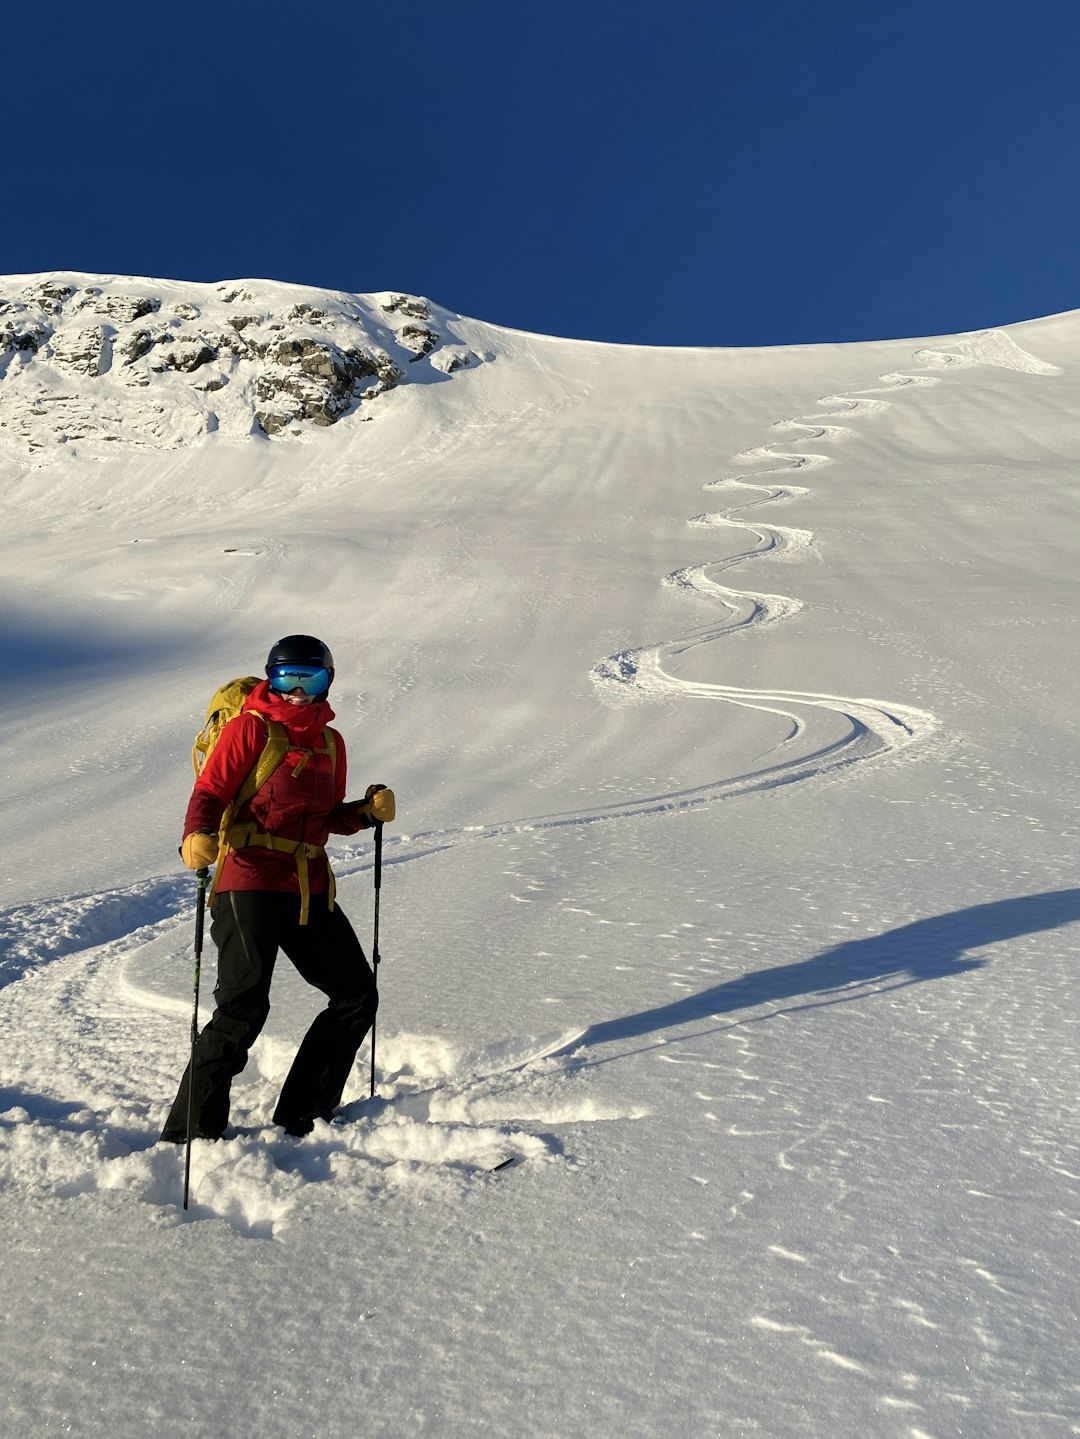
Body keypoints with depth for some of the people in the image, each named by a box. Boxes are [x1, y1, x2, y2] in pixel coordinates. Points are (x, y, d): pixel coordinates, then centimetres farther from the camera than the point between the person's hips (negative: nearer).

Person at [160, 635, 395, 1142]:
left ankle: (301, 1117, 18)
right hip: (251, 879, -7)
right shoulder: (251, 727, -1)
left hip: (309, 886, 7)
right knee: (244, 1006, -16)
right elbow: (210, 793, -9)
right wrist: (197, 837, -28)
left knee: (357, 996, 7)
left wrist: (369, 810, 4)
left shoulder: (330, 742, 16)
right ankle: (190, 1133, -1)